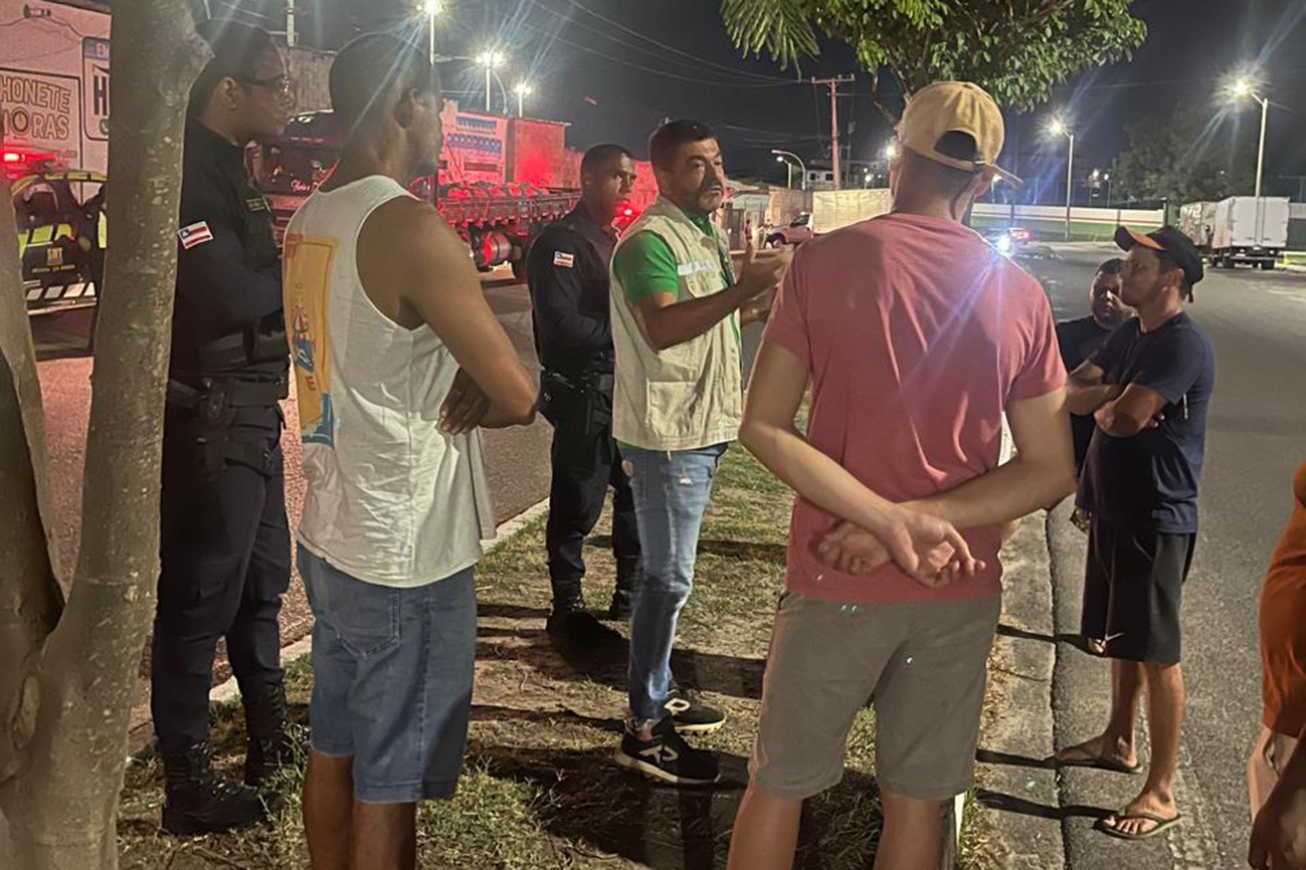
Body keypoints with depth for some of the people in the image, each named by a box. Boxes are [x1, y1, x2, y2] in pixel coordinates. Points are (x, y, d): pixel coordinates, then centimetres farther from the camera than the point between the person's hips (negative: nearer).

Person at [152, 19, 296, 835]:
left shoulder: (229, 171, 14)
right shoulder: (185, 175, -17)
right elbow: (230, 298, -26)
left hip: (249, 416, 10)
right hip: (207, 424, -10)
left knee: (261, 584, 21)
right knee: (198, 602, 0)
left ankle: (273, 740, 38)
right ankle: (190, 788, 14)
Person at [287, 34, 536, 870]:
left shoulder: (310, 221, 7)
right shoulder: (411, 227, -19)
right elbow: (520, 397, -18)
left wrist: (464, 384, -3)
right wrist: (468, 402, 1)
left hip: (331, 539, 8)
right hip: (407, 559, -8)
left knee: (334, 754, 20)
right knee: (389, 789, 6)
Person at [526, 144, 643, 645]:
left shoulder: (621, 240, 16)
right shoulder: (562, 243, -13)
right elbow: (563, 326, -22)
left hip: (625, 388, 9)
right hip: (583, 392, -9)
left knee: (639, 492, 16)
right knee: (578, 504, 1)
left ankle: (630, 593, 31)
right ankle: (567, 608, 15)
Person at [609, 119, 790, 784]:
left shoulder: (707, 239, 16)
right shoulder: (650, 241, -16)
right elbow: (661, 328, -32)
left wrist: (760, 292, 9)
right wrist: (742, 288, -40)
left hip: (702, 429, 10)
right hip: (666, 432, -10)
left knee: (668, 573, 18)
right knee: (669, 579, -5)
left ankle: (656, 693, 31)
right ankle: (644, 732, 3)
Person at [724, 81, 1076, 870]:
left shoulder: (828, 261, -9)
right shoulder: (1021, 295, -3)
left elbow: (764, 427, -12)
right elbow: (1052, 471, -3)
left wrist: (890, 519, -16)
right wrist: (921, 522, -11)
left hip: (837, 583, -2)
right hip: (961, 592, 2)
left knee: (779, 785, 14)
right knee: (918, 799, 16)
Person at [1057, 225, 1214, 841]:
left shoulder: (1183, 344, -19)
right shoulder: (1131, 334, 11)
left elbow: (1124, 418, -28)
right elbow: (1068, 390, 6)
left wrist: (1101, 402, -6)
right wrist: (1110, 393, -15)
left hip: (1156, 520, -9)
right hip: (1115, 509, 9)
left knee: (1155, 652, -3)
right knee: (1120, 638, 20)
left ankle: (1161, 793, 6)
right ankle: (1118, 742, 37)